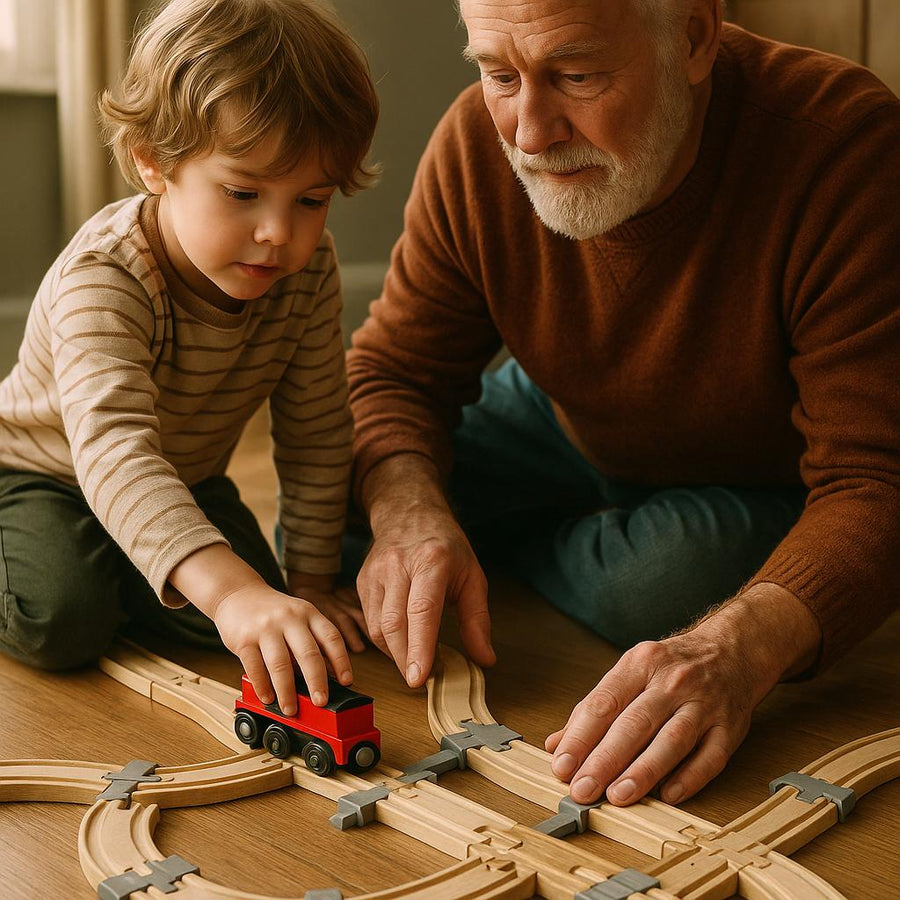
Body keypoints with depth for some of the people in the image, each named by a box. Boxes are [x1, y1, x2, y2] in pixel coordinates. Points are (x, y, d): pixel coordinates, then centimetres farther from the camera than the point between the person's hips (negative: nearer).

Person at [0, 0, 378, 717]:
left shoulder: (310, 270, -20)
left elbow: (317, 433, -10)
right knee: (61, 622, -26)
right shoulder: (103, 279, -37)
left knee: (232, 612, -17)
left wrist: (310, 579, -9)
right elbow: (112, 446, -53)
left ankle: (108, 571, 12)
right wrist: (231, 589, -67)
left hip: (185, 480, 4)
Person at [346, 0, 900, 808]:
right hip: (568, 432, 4)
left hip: (764, 480, -3)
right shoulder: (477, 143, -21)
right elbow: (392, 371, -12)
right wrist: (407, 511, -35)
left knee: (665, 579, -34)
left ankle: (518, 547, 2)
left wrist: (739, 649, -54)